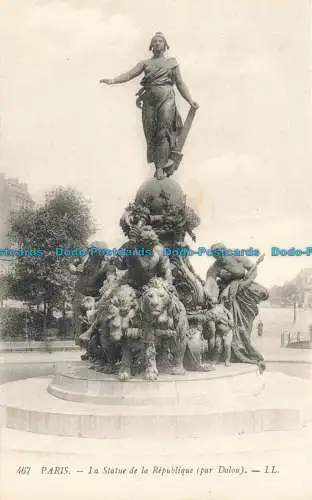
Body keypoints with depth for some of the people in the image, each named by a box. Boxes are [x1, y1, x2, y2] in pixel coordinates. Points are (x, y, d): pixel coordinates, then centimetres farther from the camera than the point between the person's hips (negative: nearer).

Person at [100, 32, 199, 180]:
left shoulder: (172, 62, 19)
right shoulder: (145, 63, 21)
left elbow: (180, 83, 16)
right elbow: (129, 74, 9)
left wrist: (190, 100, 6)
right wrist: (113, 80, -7)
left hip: (166, 98, -2)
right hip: (149, 99, 2)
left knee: (164, 132, -16)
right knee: (151, 134, -4)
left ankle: (161, 167, -18)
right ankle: (159, 166, 0)